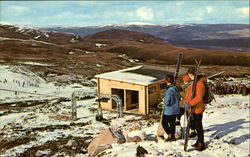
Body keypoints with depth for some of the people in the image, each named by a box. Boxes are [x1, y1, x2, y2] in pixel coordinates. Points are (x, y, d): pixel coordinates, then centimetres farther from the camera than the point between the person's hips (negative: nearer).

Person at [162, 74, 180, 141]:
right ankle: (173, 136, 27)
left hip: (169, 111, -8)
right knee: (172, 123, 19)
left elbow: (166, 102, -23)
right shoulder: (176, 89, -1)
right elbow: (178, 99, 13)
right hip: (176, 111, 8)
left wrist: (164, 100, -4)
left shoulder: (169, 90, -25)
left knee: (164, 123, 9)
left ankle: (170, 135, 1)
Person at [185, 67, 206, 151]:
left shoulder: (200, 84, -21)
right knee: (194, 125, 19)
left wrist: (190, 104, -29)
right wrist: (187, 103, 10)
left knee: (198, 126, 1)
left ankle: (201, 144, 13)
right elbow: (190, 94, 19)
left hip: (198, 108, -10)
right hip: (193, 108, 10)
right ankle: (199, 141, 34)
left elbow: (199, 97, -30)